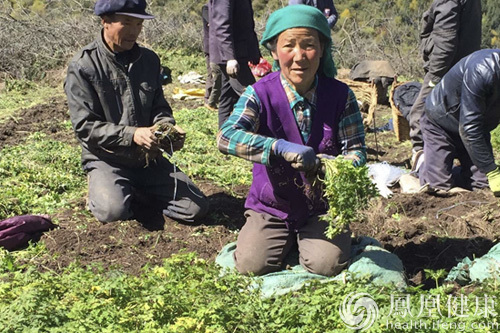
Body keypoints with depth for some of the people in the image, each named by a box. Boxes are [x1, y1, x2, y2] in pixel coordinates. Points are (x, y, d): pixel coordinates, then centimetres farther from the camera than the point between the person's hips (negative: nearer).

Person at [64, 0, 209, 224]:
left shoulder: (149, 60, 4)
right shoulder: (83, 66, -11)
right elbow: (85, 127, -14)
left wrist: (167, 127, -13)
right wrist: (132, 135, -26)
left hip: (149, 158, 4)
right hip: (106, 160, -4)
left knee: (197, 208, -7)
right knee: (114, 211, -31)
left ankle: (135, 191, 14)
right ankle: (102, 191, 6)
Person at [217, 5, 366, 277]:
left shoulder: (340, 95, -9)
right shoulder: (261, 94, -14)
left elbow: (356, 152, -7)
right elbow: (226, 137, -29)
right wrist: (280, 147, -44)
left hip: (323, 209, 0)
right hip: (272, 207, 0)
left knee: (327, 266, -19)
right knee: (251, 266, -14)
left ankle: (308, 240, 18)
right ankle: (288, 241, 20)